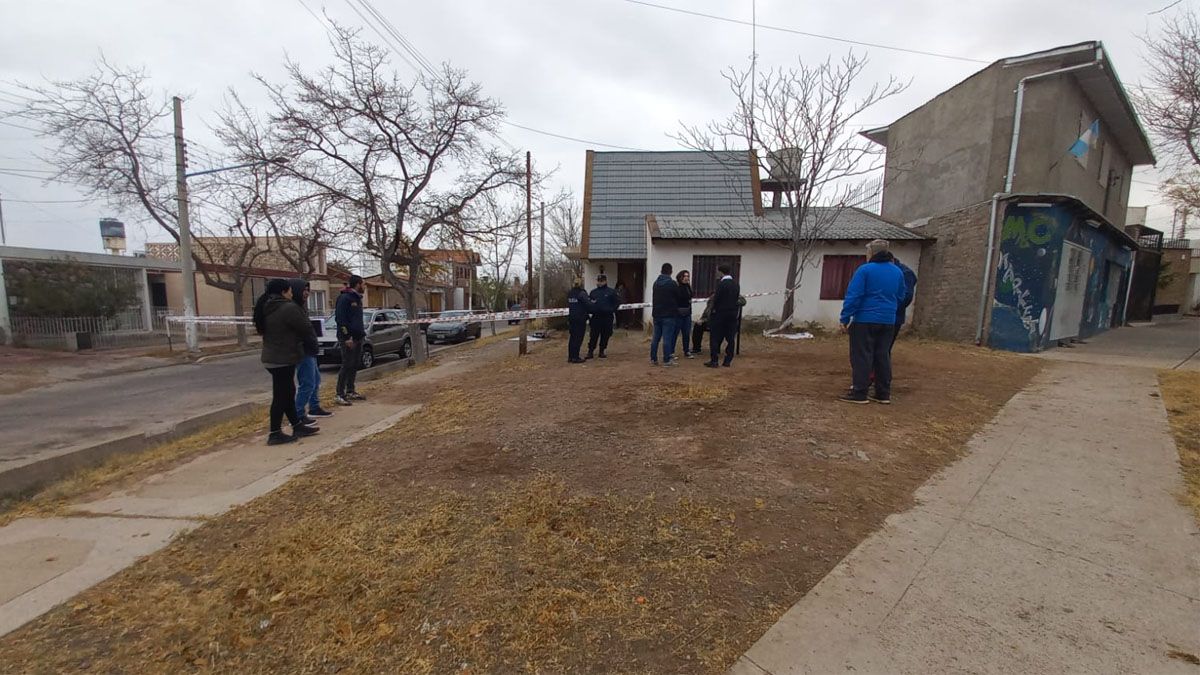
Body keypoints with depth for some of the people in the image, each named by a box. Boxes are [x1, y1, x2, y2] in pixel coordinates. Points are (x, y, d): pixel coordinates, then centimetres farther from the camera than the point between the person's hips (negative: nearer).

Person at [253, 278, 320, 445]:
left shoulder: (265, 308, 10)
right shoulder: (288, 308, -18)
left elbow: (262, 330, 18)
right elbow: (306, 328, -13)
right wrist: (312, 343, 9)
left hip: (272, 358, 9)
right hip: (284, 359, -9)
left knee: (287, 393, 15)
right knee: (281, 395, -2)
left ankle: (297, 426, 24)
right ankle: (275, 433, 5)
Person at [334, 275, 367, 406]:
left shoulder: (357, 298, 17)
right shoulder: (344, 298, -12)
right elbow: (340, 318, -18)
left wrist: (362, 333, 14)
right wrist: (347, 337, -21)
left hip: (358, 337, 9)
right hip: (348, 338, -9)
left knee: (355, 365, 11)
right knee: (347, 365, -8)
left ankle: (350, 392, 20)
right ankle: (339, 395, -3)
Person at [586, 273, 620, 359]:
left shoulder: (611, 292, 3)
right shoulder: (593, 292, 12)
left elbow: (617, 302, 5)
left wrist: (612, 310, -3)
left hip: (607, 317, -1)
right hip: (595, 317, 1)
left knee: (605, 335, 5)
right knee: (593, 335, -2)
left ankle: (602, 351, 17)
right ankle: (590, 352, 3)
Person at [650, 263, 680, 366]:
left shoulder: (656, 283, 9)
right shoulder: (672, 283, -10)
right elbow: (678, 299, -2)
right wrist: (676, 311, 13)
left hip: (657, 314, 6)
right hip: (668, 315, -6)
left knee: (655, 337, 10)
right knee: (667, 338, -3)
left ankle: (653, 359, 13)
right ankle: (667, 360, -1)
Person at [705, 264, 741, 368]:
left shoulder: (721, 283, -14)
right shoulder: (736, 284, 8)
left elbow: (716, 299, -14)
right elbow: (737, 298, 10)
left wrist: (712, 310, 1)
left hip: (720, 314, -6)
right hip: (733, 314, 7)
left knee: (715, 338, 0)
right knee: (730, 338, 8)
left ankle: (714, 361, 0)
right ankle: (728, 361, 11)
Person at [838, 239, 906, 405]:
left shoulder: (865, 270, -10)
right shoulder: (898, 272, 11)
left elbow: (853, 296, -14)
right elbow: (900, 297, 19)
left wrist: (845, 319, -11)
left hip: (865, 320, -6)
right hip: (888, 322, 7)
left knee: (861, 357, -2)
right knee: (883, 357, 12)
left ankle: (859, 393, -2)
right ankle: (883, 394, 16)